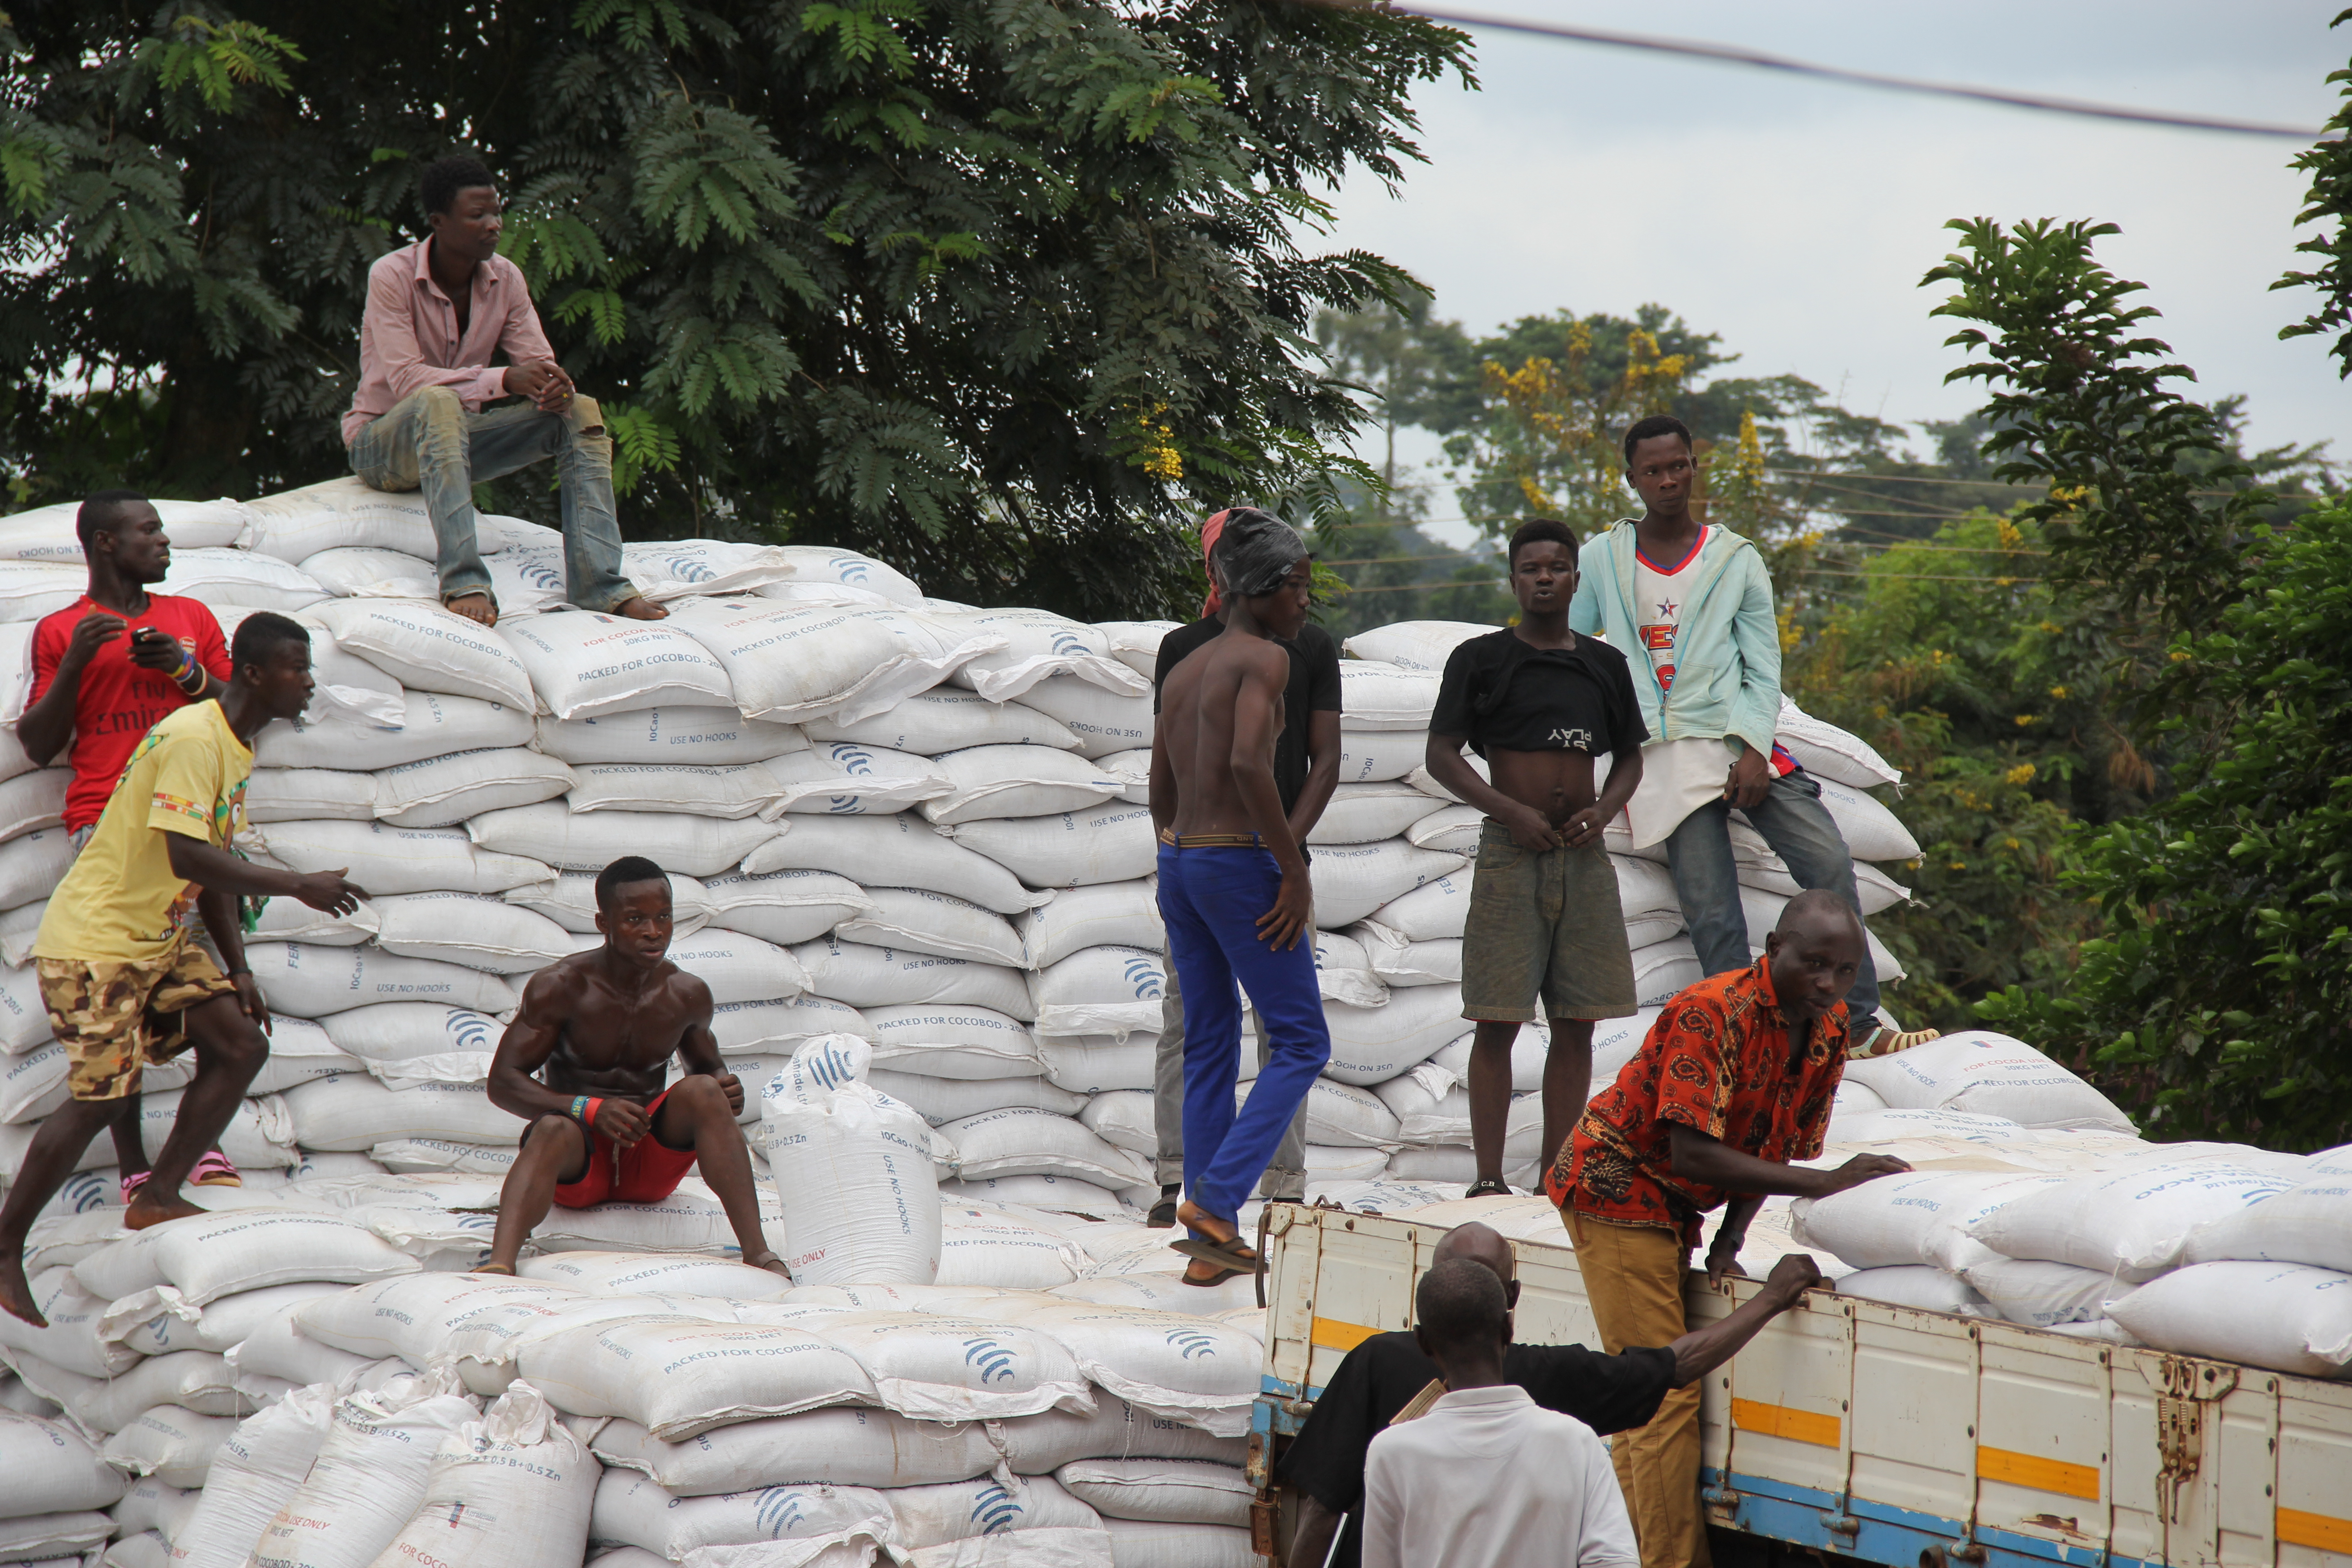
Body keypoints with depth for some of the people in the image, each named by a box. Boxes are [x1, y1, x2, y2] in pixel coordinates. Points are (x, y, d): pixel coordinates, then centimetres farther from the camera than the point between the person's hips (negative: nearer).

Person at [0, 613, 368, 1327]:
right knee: (100, 1096, -11)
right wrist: (299, 886, -29)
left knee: (240, 1045, -1)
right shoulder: (194, 739, -21)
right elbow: (187, 857, -31)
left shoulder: (237, 748, 11)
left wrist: (238, 970, 12)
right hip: (94, 940, -10)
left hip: (161, 940, 10)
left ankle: (158, 1197, 6)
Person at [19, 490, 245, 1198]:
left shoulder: (191, 617, 21)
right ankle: (132, 1162, -11)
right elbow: (38, 746, 9)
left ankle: (208, 1139, -5)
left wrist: (189, 672, 3)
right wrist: (73, 663, -3)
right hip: (103, 821, -2)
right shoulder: (58, 632, 13)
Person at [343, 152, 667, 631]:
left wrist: (555, 387, -29)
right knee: (438, 402, -39)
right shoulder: (392, 276, -17)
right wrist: (504, 381, -37)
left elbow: (539, 364, -3)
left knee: (580, 411, -14)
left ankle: (598, 584, -26)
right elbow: (406, 379, -27)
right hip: (383, 442, -6)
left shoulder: (505, 278, 0)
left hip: (456, 439, 6)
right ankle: (464, 583, -49)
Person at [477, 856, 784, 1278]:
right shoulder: (561, 986, -9)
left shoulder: (688, 995, 2)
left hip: (652, 1162, 3)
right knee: (554, 1130, -36)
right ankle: (500, 1262, -61)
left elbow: (706, 1065, 20)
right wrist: (591, 1109, -27)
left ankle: (759, 1254, -34)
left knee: (702, 1089, -23)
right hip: (580, 1164, -3)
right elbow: (504, 1083, -11)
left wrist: (726, 1090, -8)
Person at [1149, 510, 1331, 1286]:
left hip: (1178, 864, 8)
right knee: (1302, 1041, 0)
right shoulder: (1265, 659, -9)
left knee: (1209, 1050, 12)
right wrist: (1296, 871, -18)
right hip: (1239, 860, -8)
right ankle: (1214, 1201, -12)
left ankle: (1211, 1243, 11)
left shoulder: (1183, 671, 16)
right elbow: (1249, 764, -23)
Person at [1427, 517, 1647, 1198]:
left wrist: (1604, 809, -1)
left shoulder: (1604, 664, 11)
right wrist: (1510, 812, -13)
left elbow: (1630, 756, 19)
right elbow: (1442, 757, -2)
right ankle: (1488, 1176, -4)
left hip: (1584, 855, 4)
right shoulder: (1481, 659, 0)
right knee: (1496, 1021, -6)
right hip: (1510, 852, -4)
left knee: (1576, 1022, 4)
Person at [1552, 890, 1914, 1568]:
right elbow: (1693, 1154, -31)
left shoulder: (1830, 1027, -2)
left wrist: (1730, 1242, -5)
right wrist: (1826, 1183, -33)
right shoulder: (1712, 1014, -27)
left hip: (1669, 1207, 9)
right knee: (1666, 1392, -12)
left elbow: (1776, 1148, 7)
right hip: (1616, 1187, -9)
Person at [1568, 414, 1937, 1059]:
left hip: (1741, 745, 1)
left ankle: (1857, 1025, -6)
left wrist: (1755, 747, -8)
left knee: (1829, 862, -13)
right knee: (1711, 914, -9)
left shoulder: (1737, 561, 9)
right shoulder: (1600, 559, 9)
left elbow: (1763, 669, 6)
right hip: (1663, 757, -1)